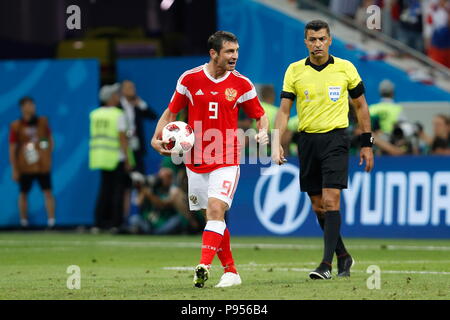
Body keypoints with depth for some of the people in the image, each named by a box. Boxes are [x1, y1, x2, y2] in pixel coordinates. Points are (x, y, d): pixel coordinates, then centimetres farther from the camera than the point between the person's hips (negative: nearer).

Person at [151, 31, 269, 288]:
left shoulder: (242, 84, 0)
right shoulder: (190, 79, 0)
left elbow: (260, 115, 11)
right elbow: (171, 112, 10)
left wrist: (263, 132, -11)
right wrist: (157, 138, -5)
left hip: (226, 161, -2)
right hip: (195, 160, 2)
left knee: (216, 209, -19)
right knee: (214, 217, 6)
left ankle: (204, 267, -27)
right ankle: (231, 272, 15)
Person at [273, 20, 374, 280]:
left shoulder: (346, 68, 0)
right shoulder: (295, 70, 3)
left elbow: (361, 106, 9)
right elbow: (284, 109, 2)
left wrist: (367, 144, 7)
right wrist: (277, 143, -11)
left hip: (335, 139, -3)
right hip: (307, 140, 3)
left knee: (330, 201, -15)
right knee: (318, 206, 7)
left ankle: (327, 264, -16)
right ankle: (343, 257, 25)